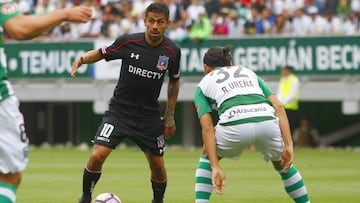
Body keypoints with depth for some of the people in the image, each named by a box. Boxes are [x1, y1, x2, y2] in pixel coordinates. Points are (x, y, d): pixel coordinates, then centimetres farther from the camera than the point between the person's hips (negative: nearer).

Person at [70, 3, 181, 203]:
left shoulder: (172, 51, -7)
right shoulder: (128, 42, -12)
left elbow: (174, 81, 10)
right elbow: (101, 53, 3)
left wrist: (170, 115, 10)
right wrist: (83, 58, -19)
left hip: (149, 116, 2)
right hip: (120, 110, -2)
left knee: (158, 166, 5)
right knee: (97, 156, -16)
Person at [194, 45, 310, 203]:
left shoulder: (203, 85, 27)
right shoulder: (249, 72, 34)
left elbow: (207, 128, 11)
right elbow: (278, 107, 18)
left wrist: (215, 167, 5)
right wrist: (288, 145, 12)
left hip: (235, 125, -2)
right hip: (267, 123, 2)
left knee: (207, 156, 29)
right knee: (281, 163, 32)